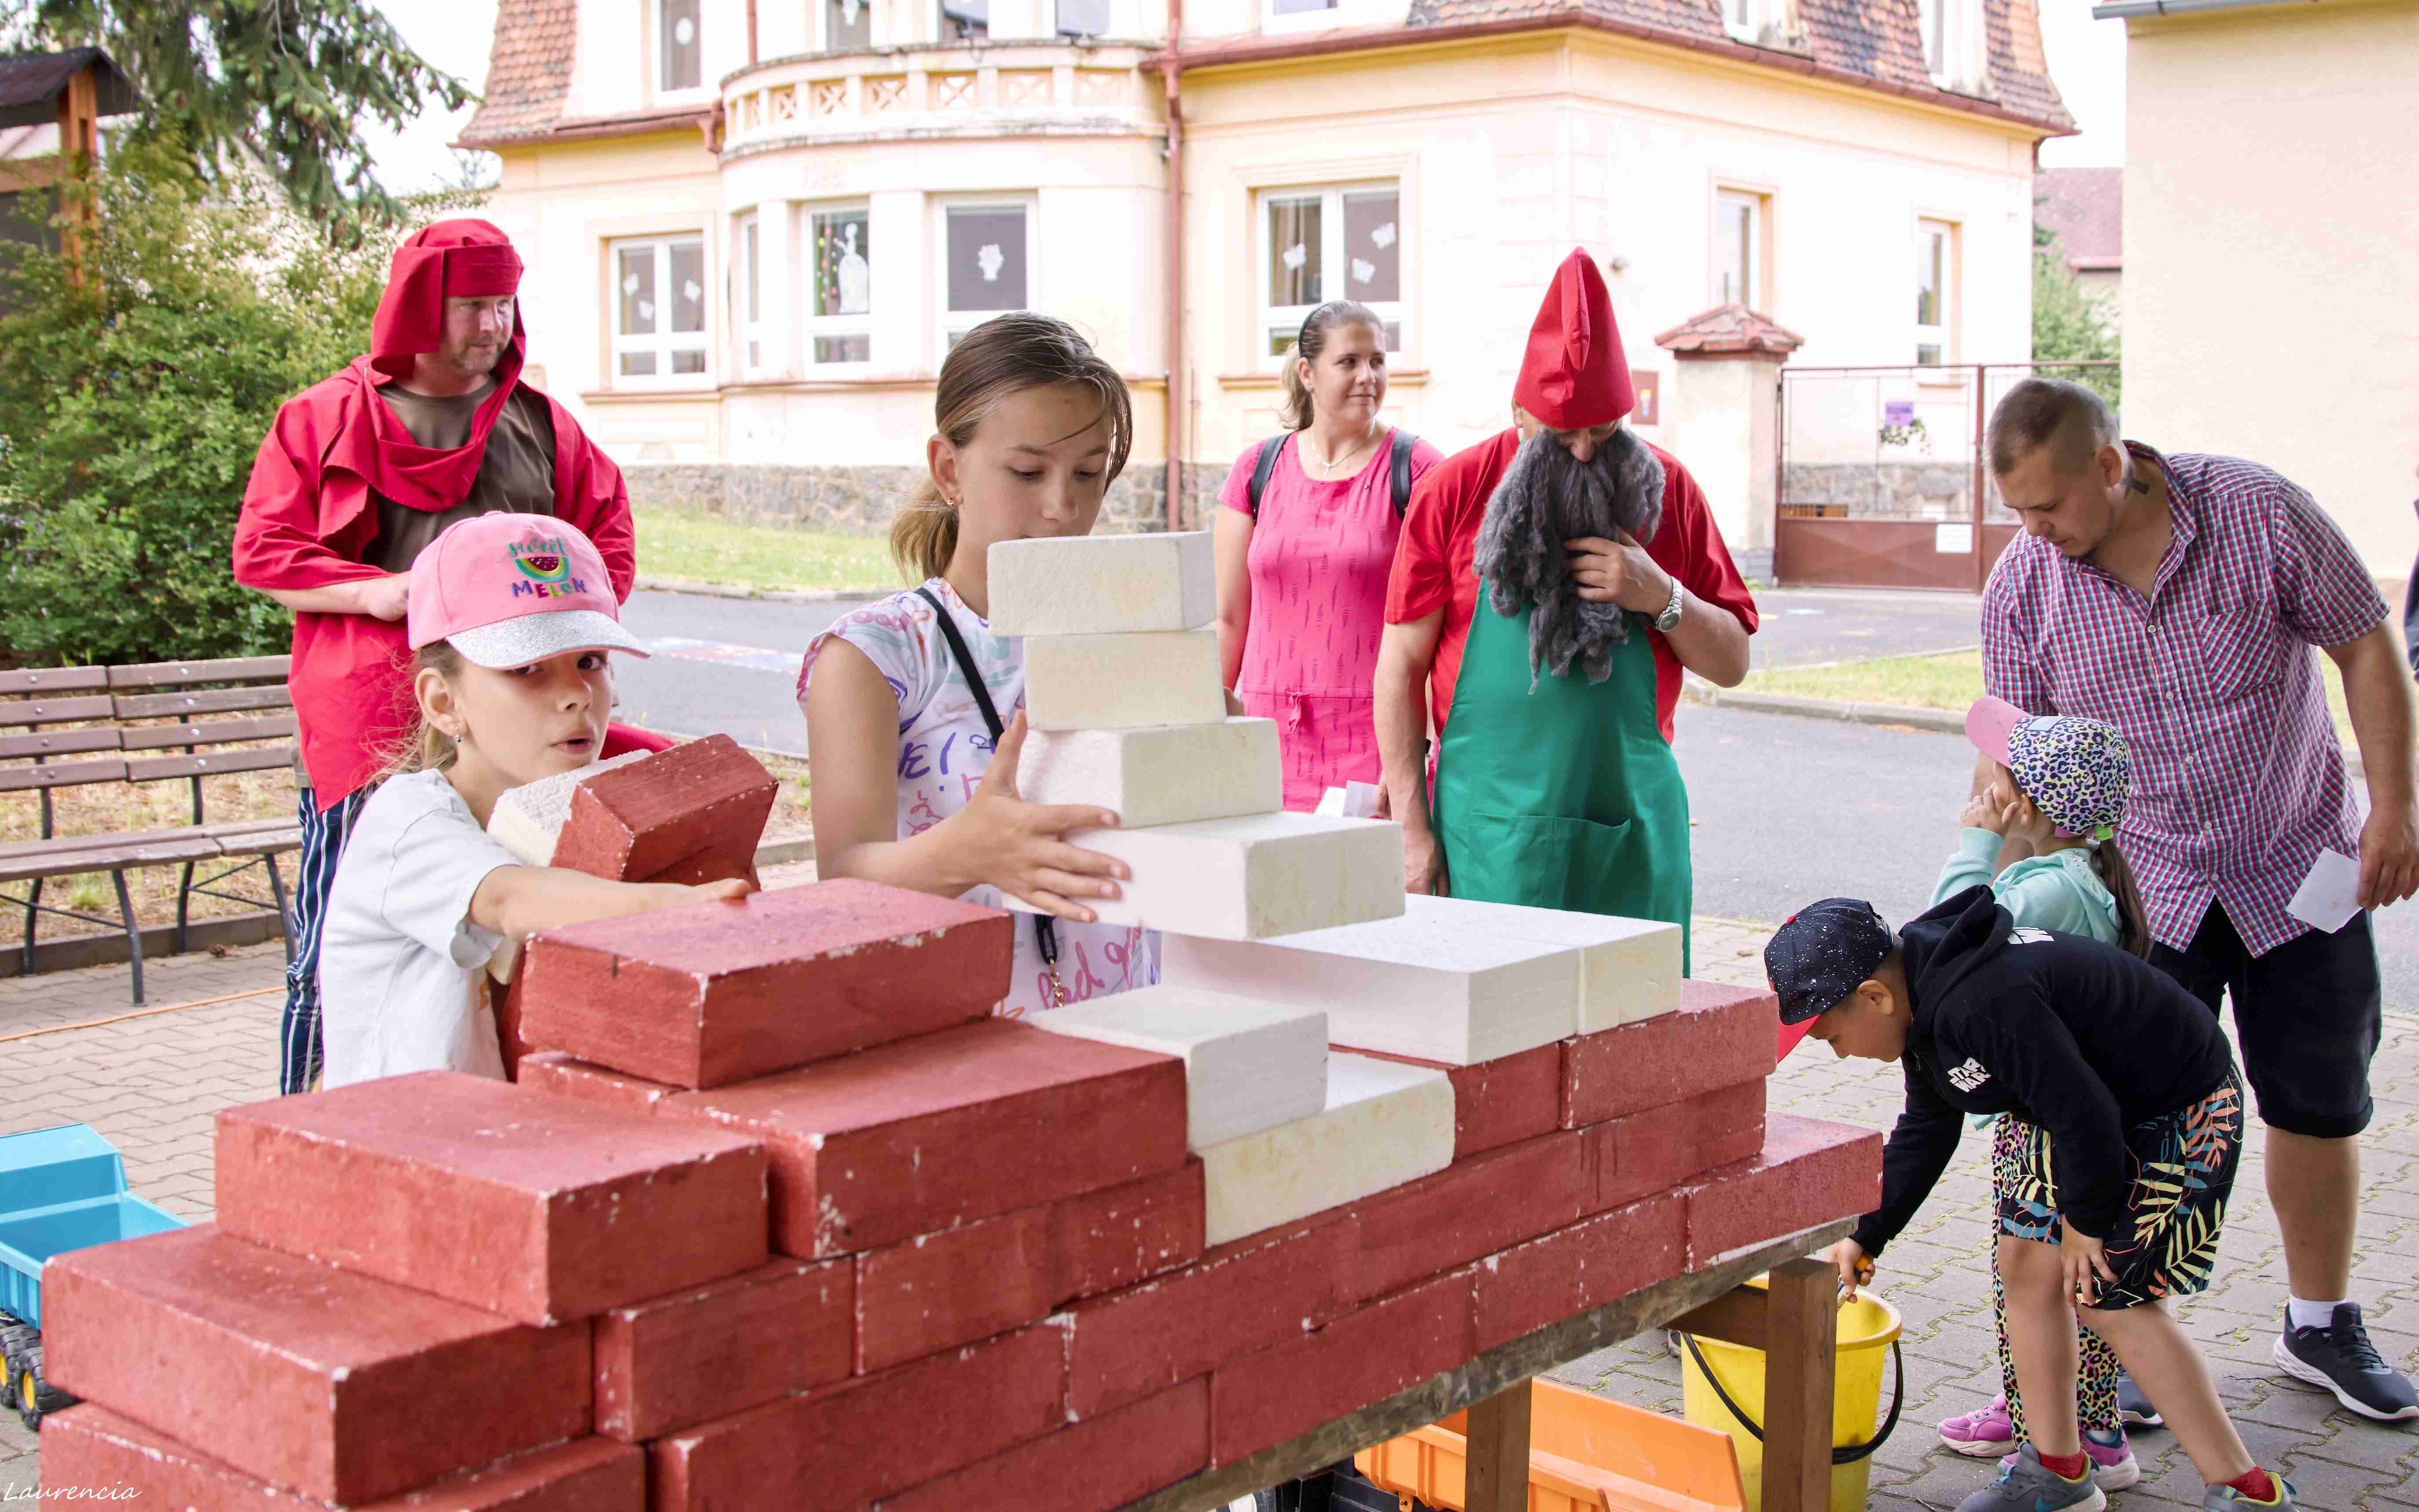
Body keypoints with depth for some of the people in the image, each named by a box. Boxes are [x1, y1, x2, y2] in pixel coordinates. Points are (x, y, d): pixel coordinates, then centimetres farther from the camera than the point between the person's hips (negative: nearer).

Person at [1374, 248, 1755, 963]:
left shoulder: (1668, 489, 8)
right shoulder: (1454, 491, 2)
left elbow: (1732, 662, 12)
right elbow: (1401, 666, 3)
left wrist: (1660, 597, -9)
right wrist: (1412, 829, -2)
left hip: (1631, 827, 2)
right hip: (1492, 826, -2)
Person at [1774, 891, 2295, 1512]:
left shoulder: (1983, 1002, -34)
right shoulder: (1923, 1001, 0)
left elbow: (2083, 1115, -28)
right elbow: (1924, 1133, 13)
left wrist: (2086, 1220, -12)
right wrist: (1865, 1236, 10)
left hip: (2180, 1114, -10)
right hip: (2109, 1107, 10)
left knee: (2109, 1296, -8)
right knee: (2027, 1262, 7)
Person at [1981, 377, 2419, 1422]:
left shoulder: (2258, 513, -14)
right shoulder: (2023, 587, -9)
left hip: (2302, 873, 0)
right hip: (2146, 888, 0)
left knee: (2318, 1105, 10)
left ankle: (2321, 1326, 29)